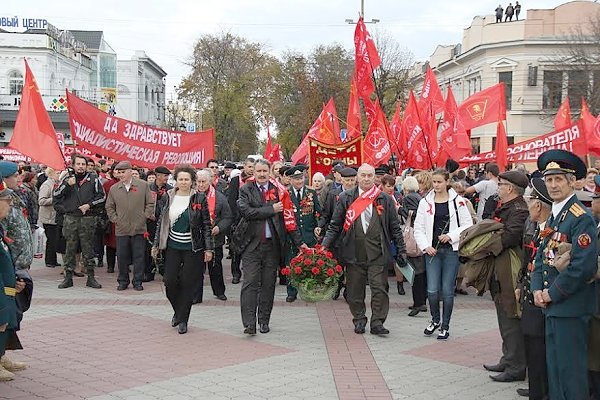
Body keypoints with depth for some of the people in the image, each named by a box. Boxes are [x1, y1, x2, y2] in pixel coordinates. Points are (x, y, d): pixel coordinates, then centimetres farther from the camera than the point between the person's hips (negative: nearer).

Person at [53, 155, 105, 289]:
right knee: (70, 249, 5)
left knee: (88, 249, 4)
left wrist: (89, 205, -8)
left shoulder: (93, 178, 3)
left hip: (88, 219, -1)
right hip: (70, 219, 1)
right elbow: (56, 195, 1)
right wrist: (67, 184, -12)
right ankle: (68, 277, 12)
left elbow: (102, 196, 3)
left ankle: (91, 278, 10)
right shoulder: (68, 178, 8)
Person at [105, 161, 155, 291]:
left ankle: (137, 282, 13)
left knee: (138, 256, 3)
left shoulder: (143, 185, 1)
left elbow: (150, 203, 5)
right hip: (121, 229, 2)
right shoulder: (114, 189, 7)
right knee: (122, 256, 5)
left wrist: (144, 217, -2)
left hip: (138, 228, -1)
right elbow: (109, 207, 15)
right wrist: (115, 219, 4)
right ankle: (123, 281, 17)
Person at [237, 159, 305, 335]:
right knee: (250, 283, -7)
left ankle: (264, 321, 20)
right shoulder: (246, 190, 2)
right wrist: (271, 210, -12)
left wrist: (298, 242, 2)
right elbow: (246, 212, -14)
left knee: (268, 284, 9)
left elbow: (288, 217, 5)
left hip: (272, 244, 2)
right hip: (252, 243, -2)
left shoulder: (278, 190, 5)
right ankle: (249, 323, -7)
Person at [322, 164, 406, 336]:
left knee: (379, 288, -4)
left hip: (377, 253, -1)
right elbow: (335, 225, 9)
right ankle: (359, 320, 21)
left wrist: (401, 250, 8)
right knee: (355, 289, 7)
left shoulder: (385, 199, 7)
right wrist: (325, 246, 0)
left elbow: (395, 227, 10)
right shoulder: (346, 198, 7)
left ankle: (377, 322, 4)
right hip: (353, 253, 1)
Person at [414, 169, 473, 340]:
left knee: (447, 290, 2)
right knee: (432, 290, -2)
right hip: (432, 250, 1)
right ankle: (435, 320, 24)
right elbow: (418, 228, 6)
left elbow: (468, 225, 1)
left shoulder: (458, 201, -1)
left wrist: (451, 236, -11)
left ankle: (445, 326, 17)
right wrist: (425, 246, -7)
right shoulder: (425, 202, 4)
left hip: (451, 250, -1)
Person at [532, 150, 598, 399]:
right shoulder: (554, 216, 13)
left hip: (571, 307, -9)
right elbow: (542, 256, 17)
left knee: (570, 371, -2)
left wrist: (552, 293, -15)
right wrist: (538, 289, 2)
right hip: (552, 306, 9)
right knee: (554, 367, 16)